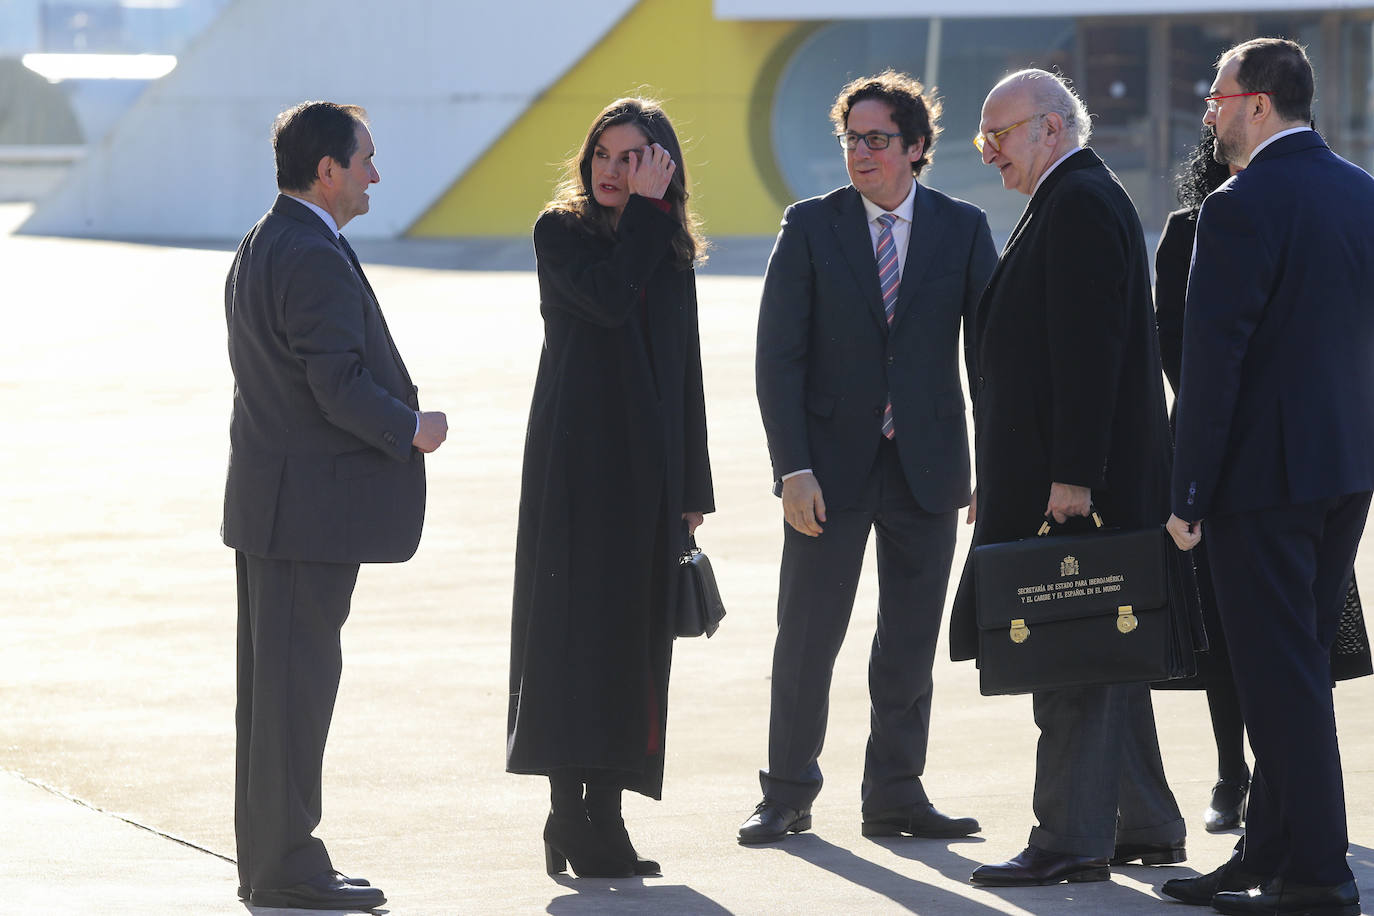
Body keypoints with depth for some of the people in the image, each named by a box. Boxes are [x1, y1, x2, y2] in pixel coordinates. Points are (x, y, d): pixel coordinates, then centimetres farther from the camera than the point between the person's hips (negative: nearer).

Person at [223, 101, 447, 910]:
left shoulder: (258, 248, 15)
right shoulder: (317, 260, -18)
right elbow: (339, 383, -23)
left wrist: (395, 424, 16)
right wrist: (411, 429, -8)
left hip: (266, 496, 10)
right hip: (310, 502, -10)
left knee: (274, 676, 13)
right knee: (300, 676, -6)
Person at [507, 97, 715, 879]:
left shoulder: (673, 252, 12)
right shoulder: (561, 233, 0)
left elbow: (684, 368, 13)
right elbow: (609, 298, -21)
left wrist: (692, 489, 10)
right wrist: (643, 211, -13)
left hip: (648, 465, 5)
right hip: (577, 459, -5)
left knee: (632, 631, 4)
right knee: (574, 622, -6)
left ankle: (603, 812, 7)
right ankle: (572, 816, -6)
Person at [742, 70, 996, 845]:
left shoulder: (963, 229, 3)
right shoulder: (810, 227, 0)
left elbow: (989, 349, 4)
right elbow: (779, 356, -3)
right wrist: (793, 468, -11)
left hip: (927, 463, 1)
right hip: (831, 464, -1)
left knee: (911, 645, 6)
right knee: (807, 637, 1)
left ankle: (895, 796, 16)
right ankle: (788, 796, 12)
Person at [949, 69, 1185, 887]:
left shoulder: (1079, 205, -14)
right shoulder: (1076, 199, 18)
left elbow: (1087, 348, -21)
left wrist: (1071, 477, -25)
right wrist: (998, 480, 19)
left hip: (1071, 483, -11)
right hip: (1075, 475, 11)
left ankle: (1072, 838, -6)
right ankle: (1147, 827, 20)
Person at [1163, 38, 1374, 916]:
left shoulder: (1241, 209, -15)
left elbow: (1213, 358, -17)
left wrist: (1190, 491, -12)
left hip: (1264, 472, -8)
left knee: (1282, 677, -3)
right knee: (1301, 669, 15)